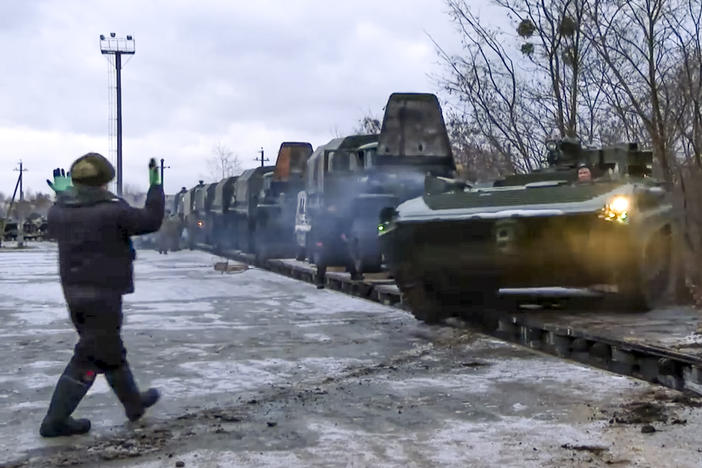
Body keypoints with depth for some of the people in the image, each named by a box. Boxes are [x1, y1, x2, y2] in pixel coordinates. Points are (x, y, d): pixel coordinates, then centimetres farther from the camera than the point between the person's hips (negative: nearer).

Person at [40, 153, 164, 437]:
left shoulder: (59, 211, 3)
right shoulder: (112, 212, -17)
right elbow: (151, 220, -6)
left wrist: (62, 195, 36)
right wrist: (155, 185, 5)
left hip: (74, 293, 8)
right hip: (103, 294, -8)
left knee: (110, 350, 20)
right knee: (89, 358, 0)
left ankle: (134, 403, 34)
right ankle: (55, 421, 2)